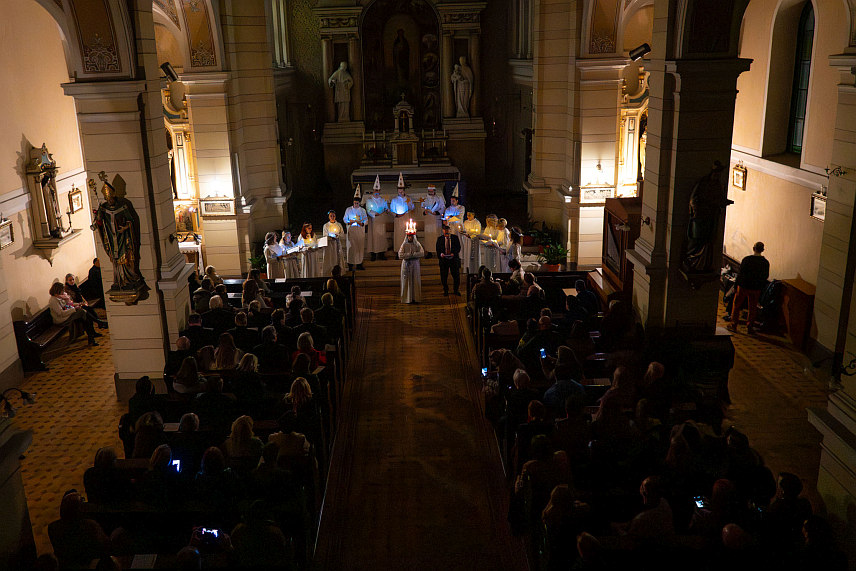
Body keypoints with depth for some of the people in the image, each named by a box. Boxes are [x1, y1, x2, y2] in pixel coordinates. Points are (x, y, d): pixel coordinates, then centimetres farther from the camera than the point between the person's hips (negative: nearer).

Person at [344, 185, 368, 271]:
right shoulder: (348, 209, 6)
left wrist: (362, 223, -15)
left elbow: (366, 220, 6)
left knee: (360, 246, 3)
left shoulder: (362, 210, 9)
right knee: (351, 246, -6)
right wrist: (349, 222, -13)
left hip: (360, 229, 2)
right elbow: (344, 219, 8)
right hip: (351, 230, -2)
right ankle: (350, 264, -4)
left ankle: (359, 264, 11)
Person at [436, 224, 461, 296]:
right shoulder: (440, 239, 6)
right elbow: (438, 249, 5)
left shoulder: (455, 238, 4)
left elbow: (458, 247, 0)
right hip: (443, 259, 0)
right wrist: (440, 254, -17)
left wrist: (454, 253, -18)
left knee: (456, 275, 2)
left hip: (454, 258, 0)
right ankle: (445, 290, 19)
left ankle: (456, 290, 17)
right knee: (444, 276, 4)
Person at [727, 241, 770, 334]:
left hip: (743, 286, -2)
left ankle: (733, 325, 14)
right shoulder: (765, 262, -5)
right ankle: (750, 327, 19)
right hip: (756, 288, 2)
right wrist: (760, 286, 18)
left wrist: (737, 285, -1)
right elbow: (766, 277, 4)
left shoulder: (746, 259, -14)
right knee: (753, 308, 14)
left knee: (736, 306, 12)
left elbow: (740, 273, -10)